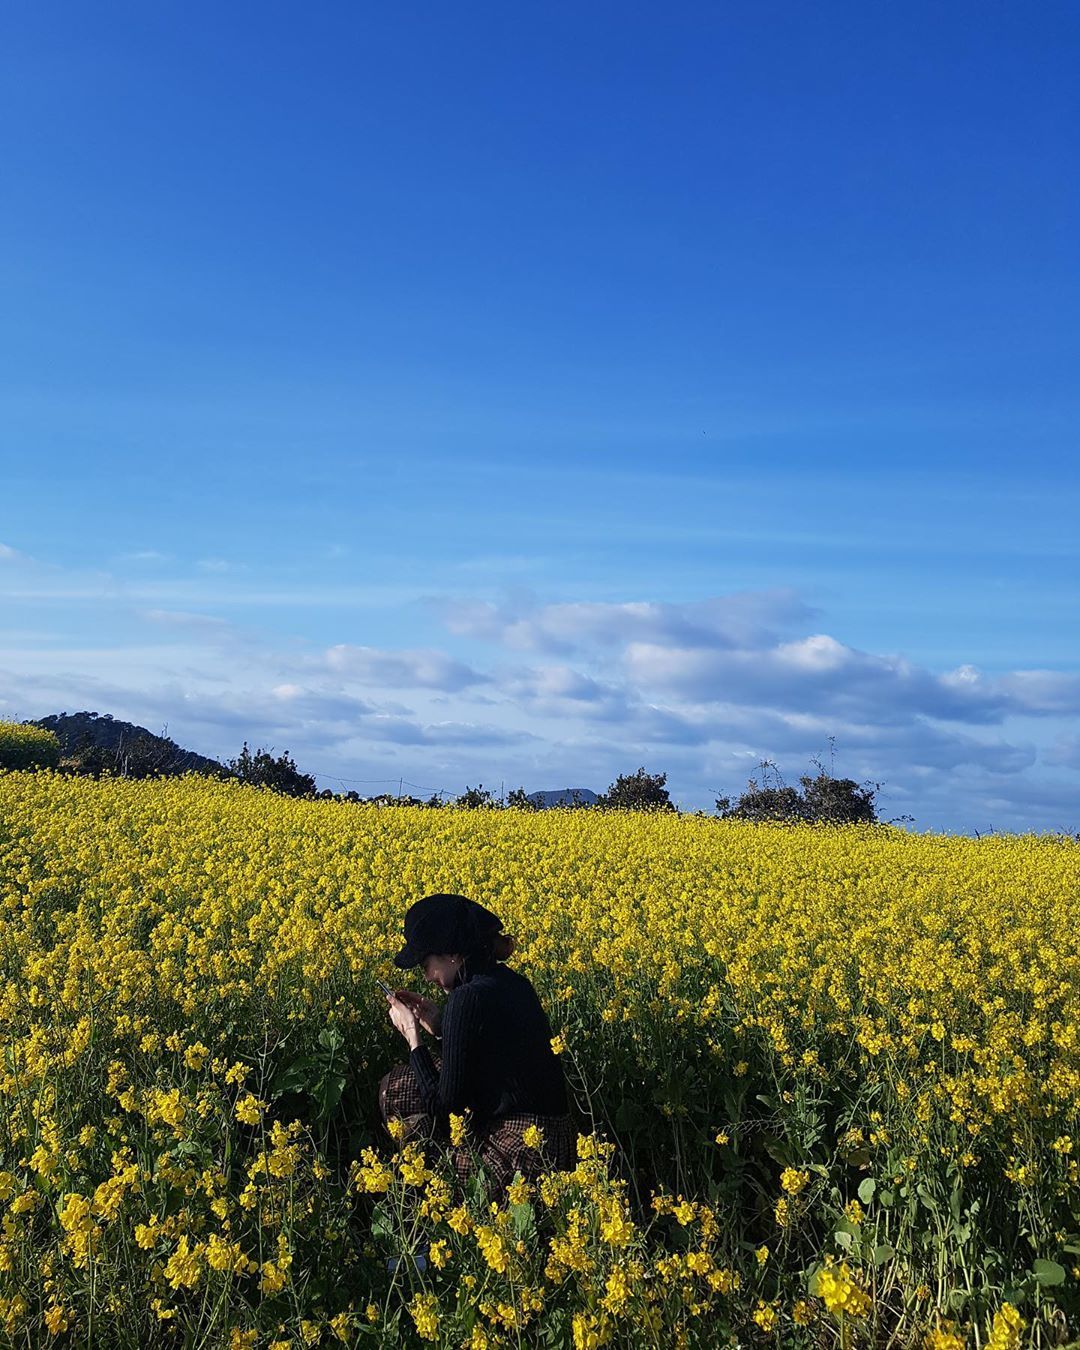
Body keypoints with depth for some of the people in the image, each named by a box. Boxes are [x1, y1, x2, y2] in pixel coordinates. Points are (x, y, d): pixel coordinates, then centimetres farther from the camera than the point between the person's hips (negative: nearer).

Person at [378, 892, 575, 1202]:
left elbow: (446, 1106, -13)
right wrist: (438, 1024, 13)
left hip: (519, 1156, -9)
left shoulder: (469, 998, -18)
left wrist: (412, 1035, -4)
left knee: (395, 1089, 3)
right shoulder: (511, 982, 9)